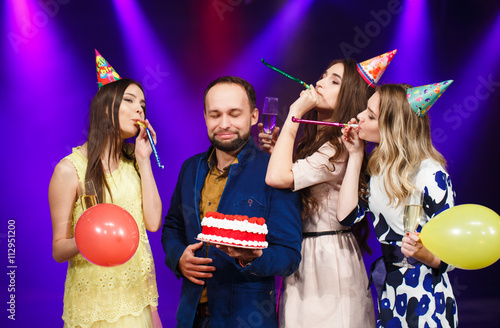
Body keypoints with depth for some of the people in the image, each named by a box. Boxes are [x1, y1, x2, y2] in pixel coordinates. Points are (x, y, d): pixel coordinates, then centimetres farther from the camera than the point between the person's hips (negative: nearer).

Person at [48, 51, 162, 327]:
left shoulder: (133, 161, 5)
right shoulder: (70, 169, -12)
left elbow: (153, 222, -7)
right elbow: (58, 250, -9)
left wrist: (144, 160, -6)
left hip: (137, 292, 5)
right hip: (95, 300, -5)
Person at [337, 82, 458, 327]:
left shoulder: (430, 175, -19)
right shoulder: (377, 166, 3)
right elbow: (346, 215, -9)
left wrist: (423, 254, -37)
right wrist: (355, 155, -6)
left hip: (425, 300, -7)